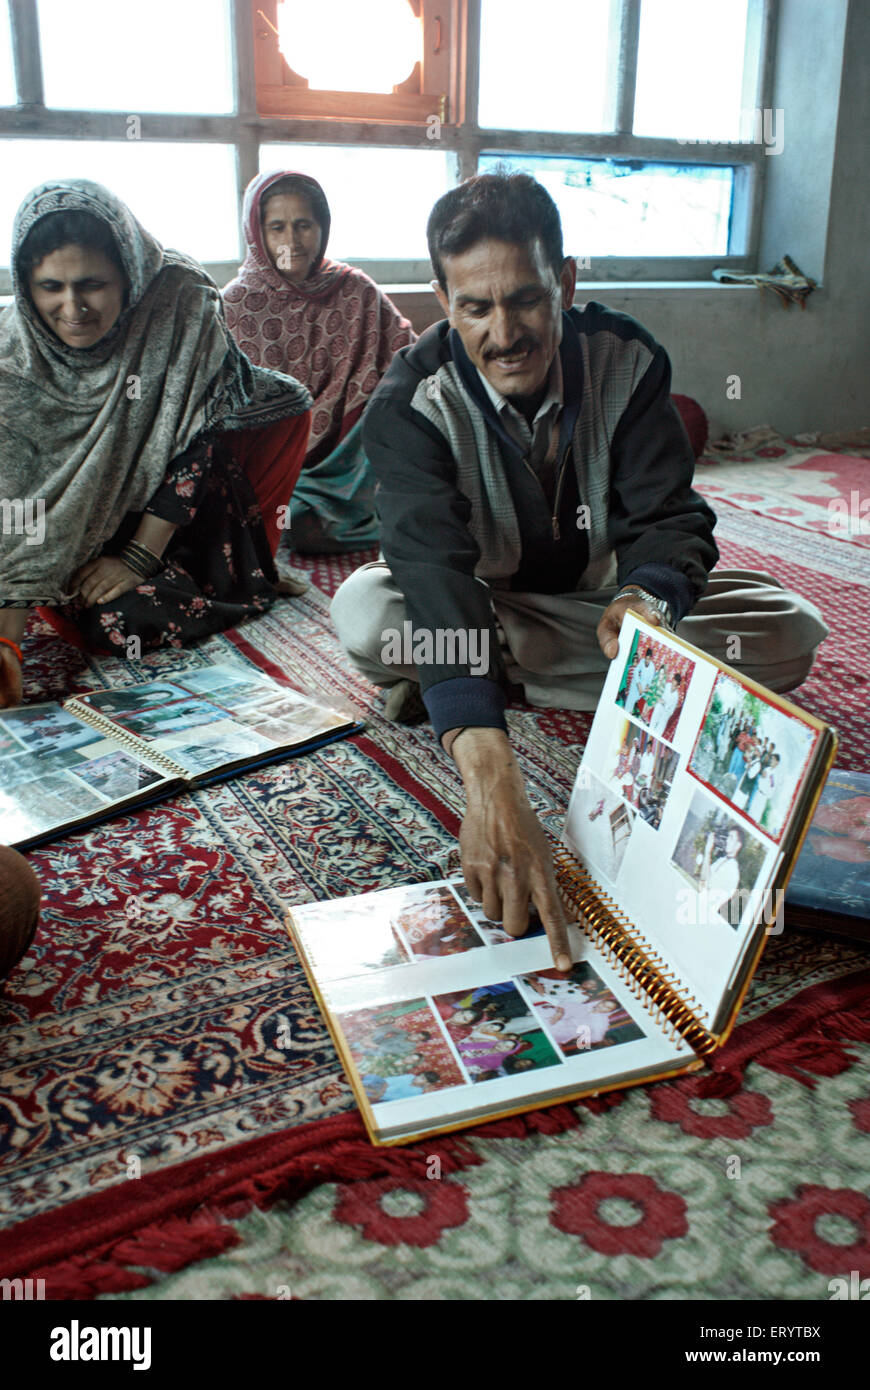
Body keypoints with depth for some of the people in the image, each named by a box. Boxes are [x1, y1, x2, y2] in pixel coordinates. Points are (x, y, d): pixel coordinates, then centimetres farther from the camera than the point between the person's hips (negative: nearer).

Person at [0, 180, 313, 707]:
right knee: (110, 621, -30)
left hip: (174, 499, 1)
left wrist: (139, 557, -23)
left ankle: (237, 567, 1)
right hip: (77, 534, -1)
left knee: (285, 401, -15)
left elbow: (197, 439, -20)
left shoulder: (181, 302, -24)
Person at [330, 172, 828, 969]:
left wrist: (649, 598, -47)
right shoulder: (413, 403, -26)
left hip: (603, 595, 4)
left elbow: (668, 515, -19)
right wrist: (491, 780, -57)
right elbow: (433, 564, -42)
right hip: (479, 603, -4)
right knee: (365, 613, -35)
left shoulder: (627, 361, -16)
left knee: (792, 631, -22)